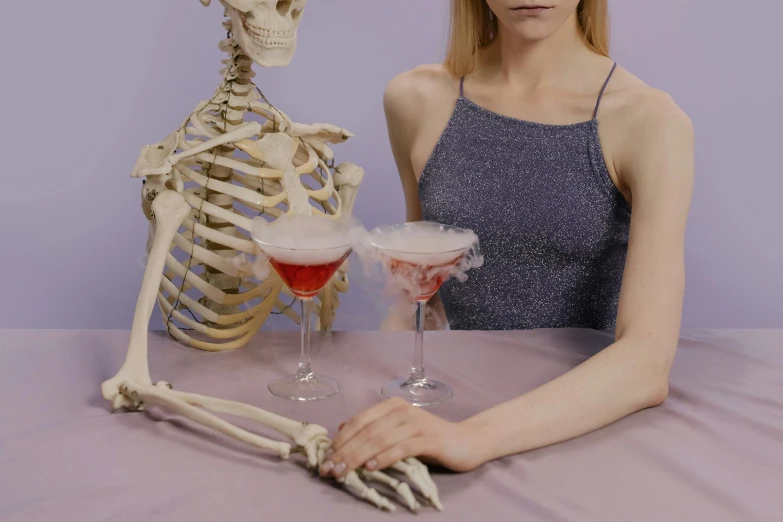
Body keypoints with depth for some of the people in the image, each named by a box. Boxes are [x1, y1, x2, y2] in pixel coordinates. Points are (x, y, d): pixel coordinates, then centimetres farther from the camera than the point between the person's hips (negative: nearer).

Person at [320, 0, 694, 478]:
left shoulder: (650, 121, -10)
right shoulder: (417, 101, 0)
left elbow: (649, 365, -21)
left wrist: (474, 437, -34)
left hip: (587, 422, -2)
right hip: (453, 399, 2)